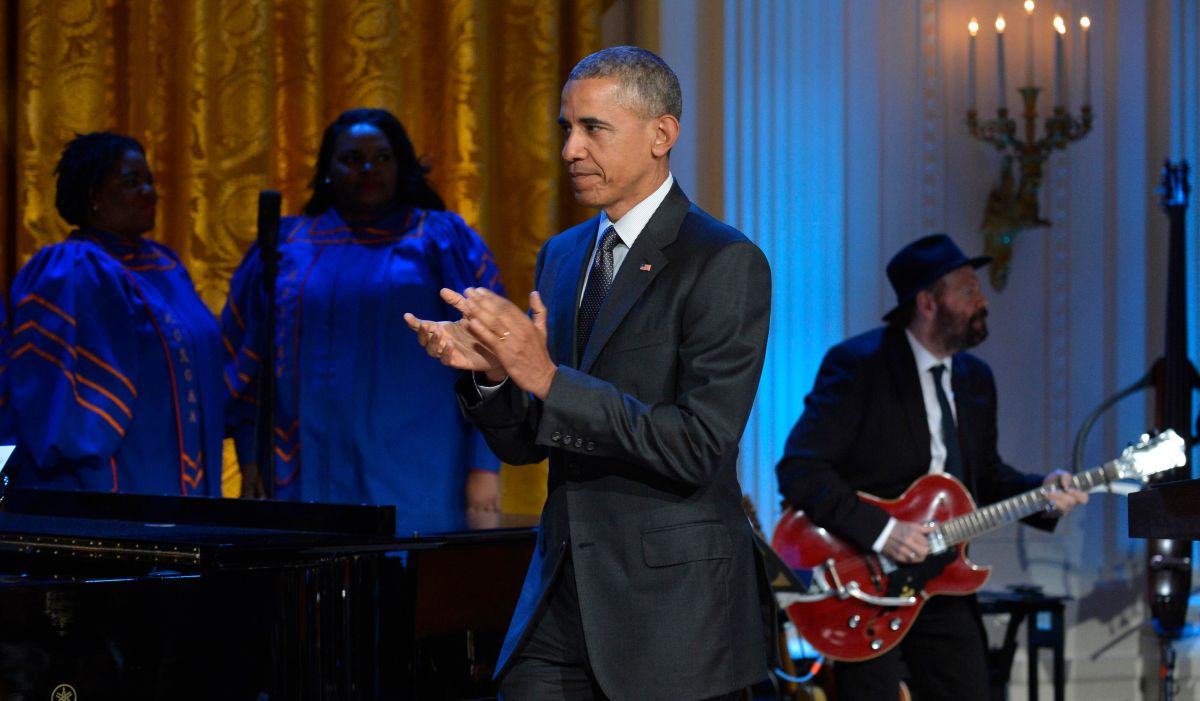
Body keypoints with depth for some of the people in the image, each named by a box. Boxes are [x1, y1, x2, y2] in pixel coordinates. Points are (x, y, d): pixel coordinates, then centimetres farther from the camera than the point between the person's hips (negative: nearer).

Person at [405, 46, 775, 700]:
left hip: (669, 602, -6)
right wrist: (489, 371, -9)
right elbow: (524, 444, 13)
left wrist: (547, 378, -24)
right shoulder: (562, 255, 12)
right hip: (561, 593, 6)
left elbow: (698, 448, -20)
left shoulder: (726, 262, -10)